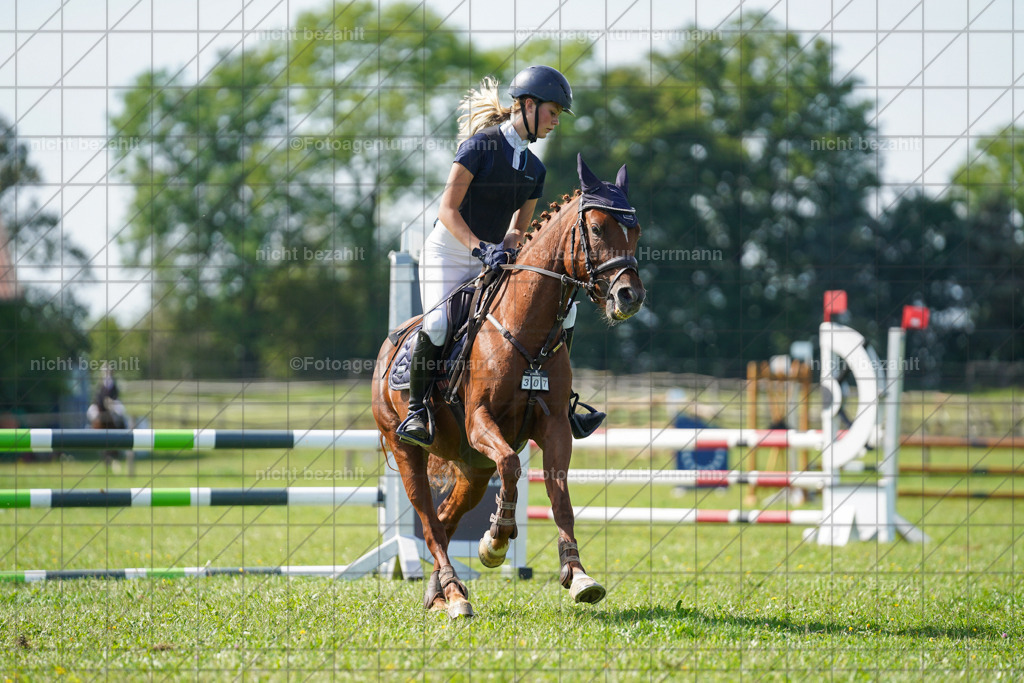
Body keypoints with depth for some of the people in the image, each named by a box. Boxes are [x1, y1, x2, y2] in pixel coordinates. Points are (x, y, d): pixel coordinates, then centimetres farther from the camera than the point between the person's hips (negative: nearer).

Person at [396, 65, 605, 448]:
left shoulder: (534, 168, 9)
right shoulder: (481, 145, -13)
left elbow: (519, 229, 11)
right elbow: (448, 210, -17)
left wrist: (507, 251, -12)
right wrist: (480, 248, -29)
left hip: (493, 260, 7)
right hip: (449, 254, -7)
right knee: (438, 323, -32)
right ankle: (415, 411, -15)